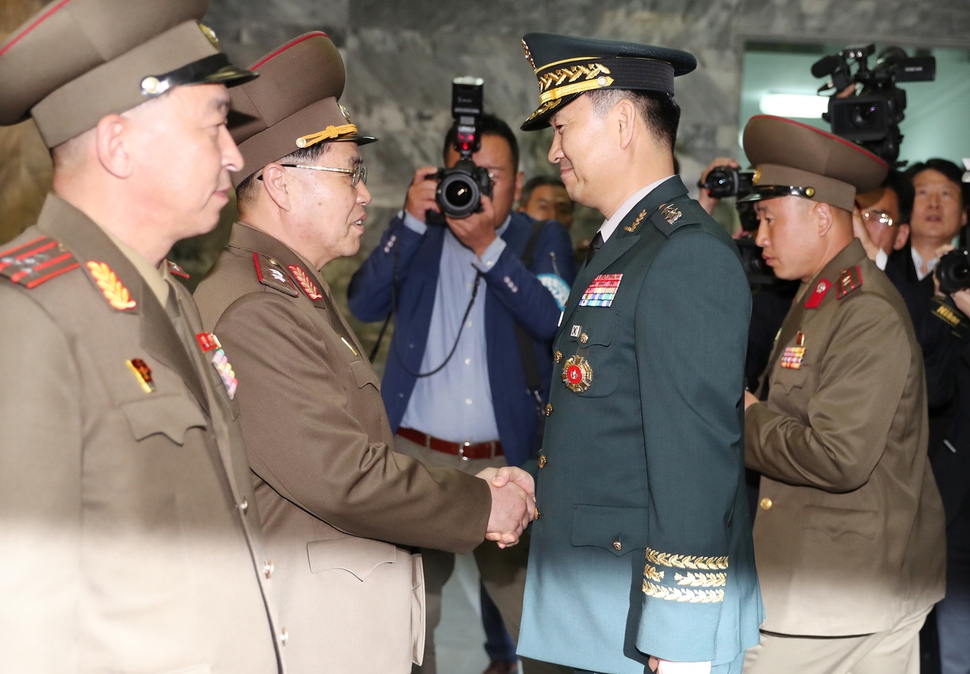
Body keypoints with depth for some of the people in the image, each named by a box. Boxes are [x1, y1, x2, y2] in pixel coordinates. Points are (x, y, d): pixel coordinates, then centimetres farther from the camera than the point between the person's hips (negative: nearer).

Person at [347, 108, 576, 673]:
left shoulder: (544, 241, 6)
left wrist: (488, 246, -19)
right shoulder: (418, 238, 9)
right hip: (416, 456, 1)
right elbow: (365, 305, -5)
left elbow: (551, 318, -11)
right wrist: (413, 221, -12)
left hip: (508, 460, -1)